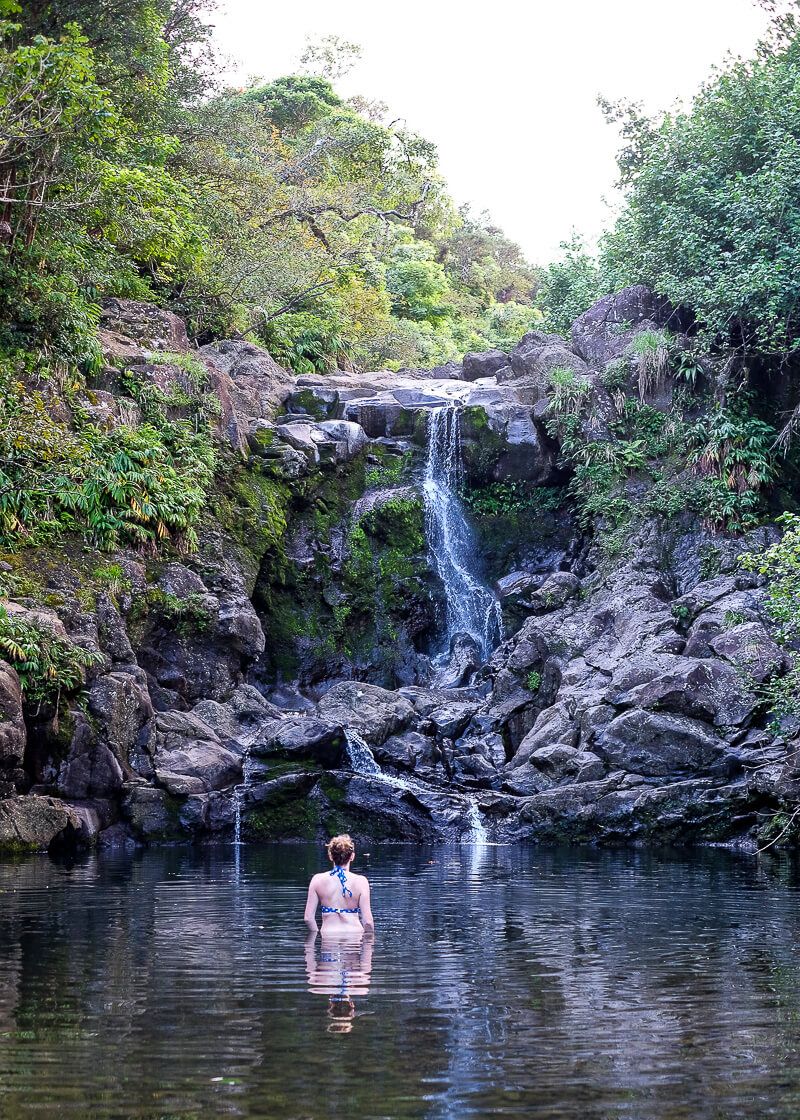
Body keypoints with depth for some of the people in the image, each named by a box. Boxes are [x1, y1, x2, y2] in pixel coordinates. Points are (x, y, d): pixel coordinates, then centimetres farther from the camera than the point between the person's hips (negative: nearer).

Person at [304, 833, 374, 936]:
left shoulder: (317, 880, 4)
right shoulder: (360, 881, -1)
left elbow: (308, 918, 4)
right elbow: (367, 921, -4)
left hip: (328, 936, 2)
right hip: (354, 935, -2)